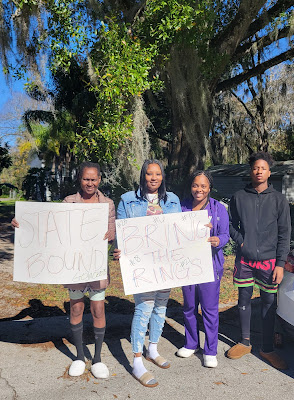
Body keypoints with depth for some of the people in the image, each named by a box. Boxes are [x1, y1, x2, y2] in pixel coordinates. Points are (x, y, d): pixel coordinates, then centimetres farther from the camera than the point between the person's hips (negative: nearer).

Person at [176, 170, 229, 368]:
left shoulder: (219, 208, -3)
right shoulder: (183, 207, 5)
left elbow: (225, 234, -6)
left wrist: (218, 240, -28)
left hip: (210, 264, -3)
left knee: (210, 308, 2)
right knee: (189, 307, 15)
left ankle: (210, 351, 18)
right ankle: (191, 344, 34)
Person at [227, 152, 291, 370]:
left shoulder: (279, 199, 0)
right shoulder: (239, 197, 3)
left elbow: (284, 234, -1)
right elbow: (231, 225, 13)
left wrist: (280, 264, -6)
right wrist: (242, 242, -5)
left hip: (269, 260, -1)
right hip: (244, 259, 1)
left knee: (269, 303, 6)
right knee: (244, 299, 11)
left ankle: (268, 348, 22)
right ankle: (245, 342, 28)